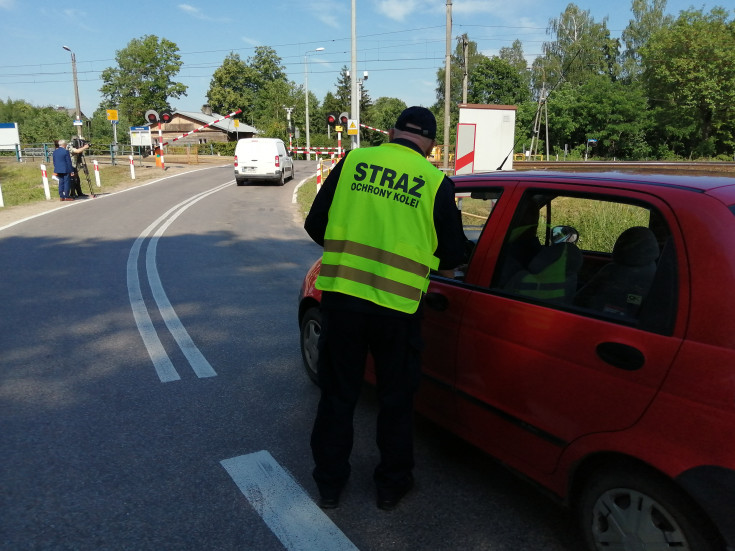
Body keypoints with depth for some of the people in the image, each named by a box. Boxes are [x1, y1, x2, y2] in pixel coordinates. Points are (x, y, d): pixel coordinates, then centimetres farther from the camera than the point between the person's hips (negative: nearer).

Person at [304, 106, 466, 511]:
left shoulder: (353, 161, 4)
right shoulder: (437, 183, 1)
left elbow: (315, 225, 8)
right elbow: (451, 262, 4)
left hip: (340, 295, 2)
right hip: (398, 306, -1)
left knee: (337, 395, 16)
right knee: (396, 400, 18)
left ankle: (329, 485, 31)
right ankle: (392, 485, 34)